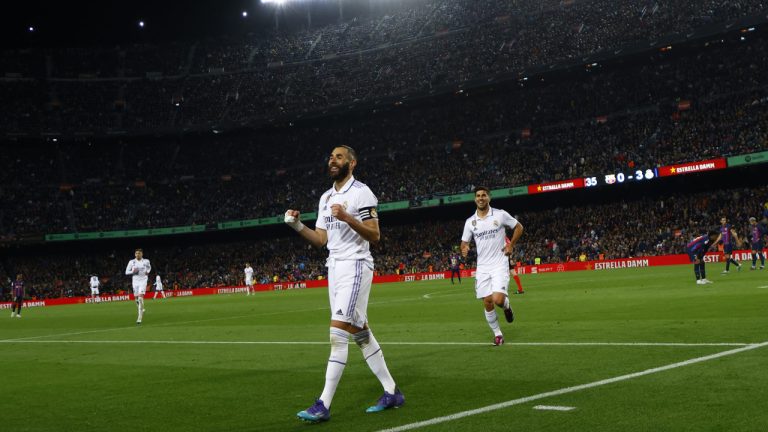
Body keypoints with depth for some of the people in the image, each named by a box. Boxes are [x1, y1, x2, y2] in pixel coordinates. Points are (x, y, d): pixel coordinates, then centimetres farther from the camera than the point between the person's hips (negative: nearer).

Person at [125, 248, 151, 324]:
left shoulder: (146, 261, 0)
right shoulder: (131, 262, 0)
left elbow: (149, 267, 21)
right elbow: (126, 272, 3)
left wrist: (148, 271, 1)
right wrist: (133, 271, -15)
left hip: (143, 281, -2)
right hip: (135, 281, 3)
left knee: (140, 298, -17)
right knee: (136, 299, 9)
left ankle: (140, 318, -17)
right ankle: (142, 310, 41)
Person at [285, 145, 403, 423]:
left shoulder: (360, 192, -8)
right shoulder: (326, 198, 16)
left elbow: (375, 236, -15)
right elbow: (321, 240, 14)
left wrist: (347, 218, -28)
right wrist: (297, 226, -2)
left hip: (355, 266, -9)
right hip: (334, 267, 9)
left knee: (338, 332, -14)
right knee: (360, 333, 10)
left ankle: (324, 405, -13)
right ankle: (391, 393, 17)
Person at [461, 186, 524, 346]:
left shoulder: (500, 215, -5)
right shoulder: (470, 222, 2)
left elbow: (519, 227, 8)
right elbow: (464, 242, 9)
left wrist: (510, 245, -4)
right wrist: (464, 249, -16)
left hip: (499, 265, -3)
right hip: (482, 267, 3)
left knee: (498, 300, -17)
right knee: (487, 302, 0)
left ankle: (506, 305, 19)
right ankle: (497, 334, 17)